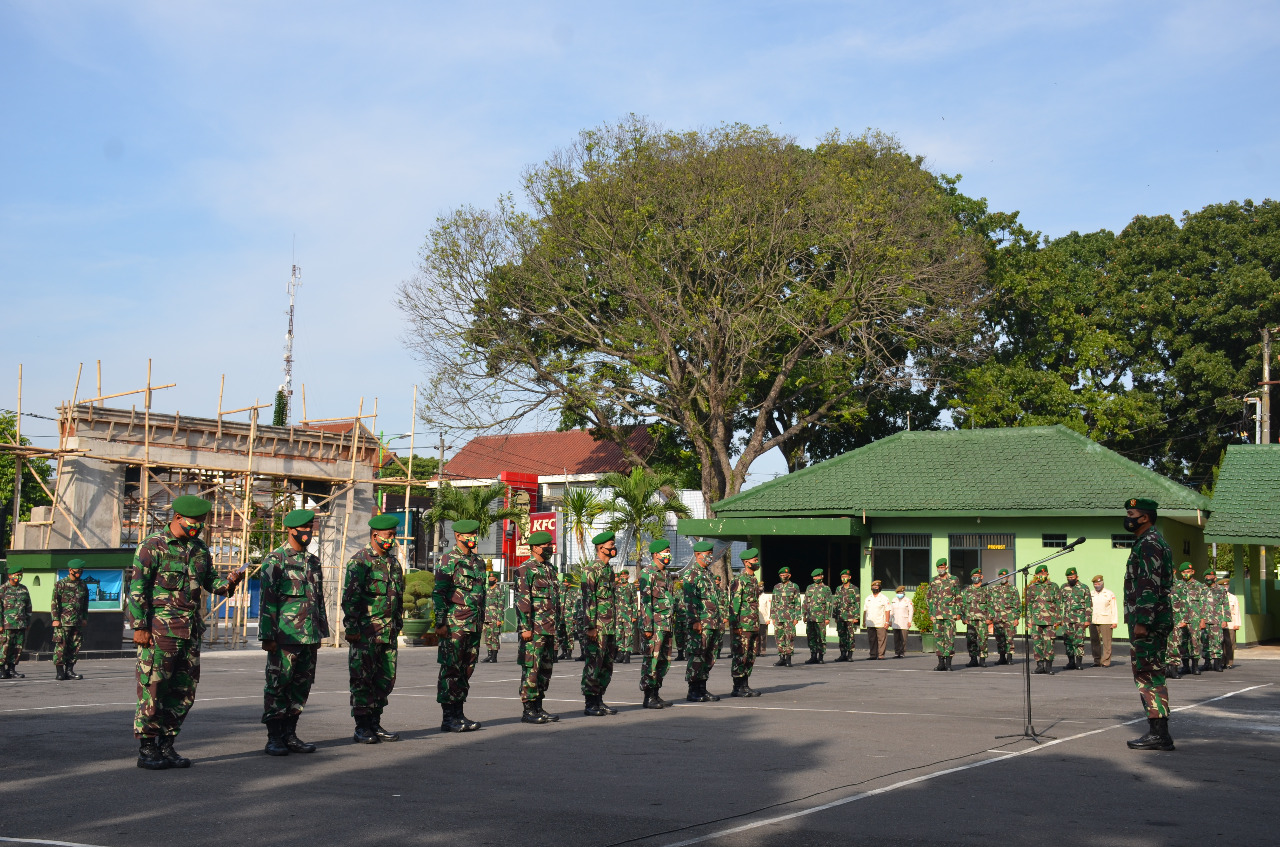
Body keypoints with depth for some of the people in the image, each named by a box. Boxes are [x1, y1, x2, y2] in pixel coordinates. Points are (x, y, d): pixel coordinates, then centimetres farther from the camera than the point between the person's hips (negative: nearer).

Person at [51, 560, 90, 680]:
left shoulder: (83, 586, 15)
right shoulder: (60, 584, -1)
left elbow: (85, 604, 23)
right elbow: (54, 603, -4)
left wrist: (85, 618, 15)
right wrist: (55, 619, -11)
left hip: (77, 622, 5)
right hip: (63, 621, -5)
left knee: (75, 647, 4)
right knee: (61, 646, -6)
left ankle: (69, 670, 11)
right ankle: (59, 671, -2)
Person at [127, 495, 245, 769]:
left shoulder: (199, 548, 14)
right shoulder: (153, 545, -6)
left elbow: (209, 580, 17)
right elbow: (137, 587, -8)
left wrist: (227, 583, -6)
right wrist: (139, 626, -13)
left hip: (190, 631, 7)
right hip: (159, 631, -7)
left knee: (184, 692, 9)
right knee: (153, 689, -4)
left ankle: (166, 746, 18)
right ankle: (147, 749, 3)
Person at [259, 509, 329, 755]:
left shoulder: (313, 562, 16)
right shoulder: (274, 560, -5)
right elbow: (266, 601, -8)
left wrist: (320, 633, 19)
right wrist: (267, 636, -13)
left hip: (309, 638, 7)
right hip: (284, 636, -7)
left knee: (301, 687, 8)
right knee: (277, 687, -2)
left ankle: (290, 735, 16)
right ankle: (274, 738, 3)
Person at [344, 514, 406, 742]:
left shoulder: (393, 562, 15)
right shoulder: (360, 561, -7)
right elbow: (350, 597, -11)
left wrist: (397, 626, 19)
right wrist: (351, 629, -15)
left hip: (388, 631, 7)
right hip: (365, 631, -7)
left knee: (386, 678, 8)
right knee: (362, 678, -2)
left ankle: (375, 724, 17)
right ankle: (362, 727, 2)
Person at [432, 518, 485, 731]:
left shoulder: (479, 562, 17)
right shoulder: (448, 561, -7)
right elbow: (438, 594, -11)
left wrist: (481, 621, 20)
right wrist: (440, 623, -17)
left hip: (474, 626, 8)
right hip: (454, 626, -8)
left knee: (466, 671, 10)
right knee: (451, 671, -5)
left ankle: (459, 715, 15)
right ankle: (448, 718, -2)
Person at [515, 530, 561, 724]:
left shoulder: (550, 569, 17)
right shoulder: (526, 569, -9)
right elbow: (522, 601, -14)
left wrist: (557, 625, 21)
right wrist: (525, 627, -18)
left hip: (549, 629, 9)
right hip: (534, 630, -8)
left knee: (546, 669, 10)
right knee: (531, 669, -6)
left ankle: (538, 708, 17)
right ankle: (528, 711, -2)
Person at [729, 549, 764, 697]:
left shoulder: (754, 579, 17)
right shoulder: (739, 580, -11)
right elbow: (734, 603, -15)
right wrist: (735, 624, -20)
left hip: (754, 625, 9)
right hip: (743, 625, -9)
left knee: (751, 656, 10)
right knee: (740, 656, -6)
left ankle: (745, 685, 16)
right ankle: (737, 688, -2)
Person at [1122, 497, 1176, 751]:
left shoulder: (1149, 543, -13)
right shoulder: (1150, 542, 20)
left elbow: (1150, 585, -21)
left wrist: (1142, 622, -24)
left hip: (1148, 621, -11)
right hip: (1152, 622, 11)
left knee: (1148, 675, -9)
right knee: (1150, 675, 12)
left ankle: (1158, 734, -8)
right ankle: (1159, 732, 15)